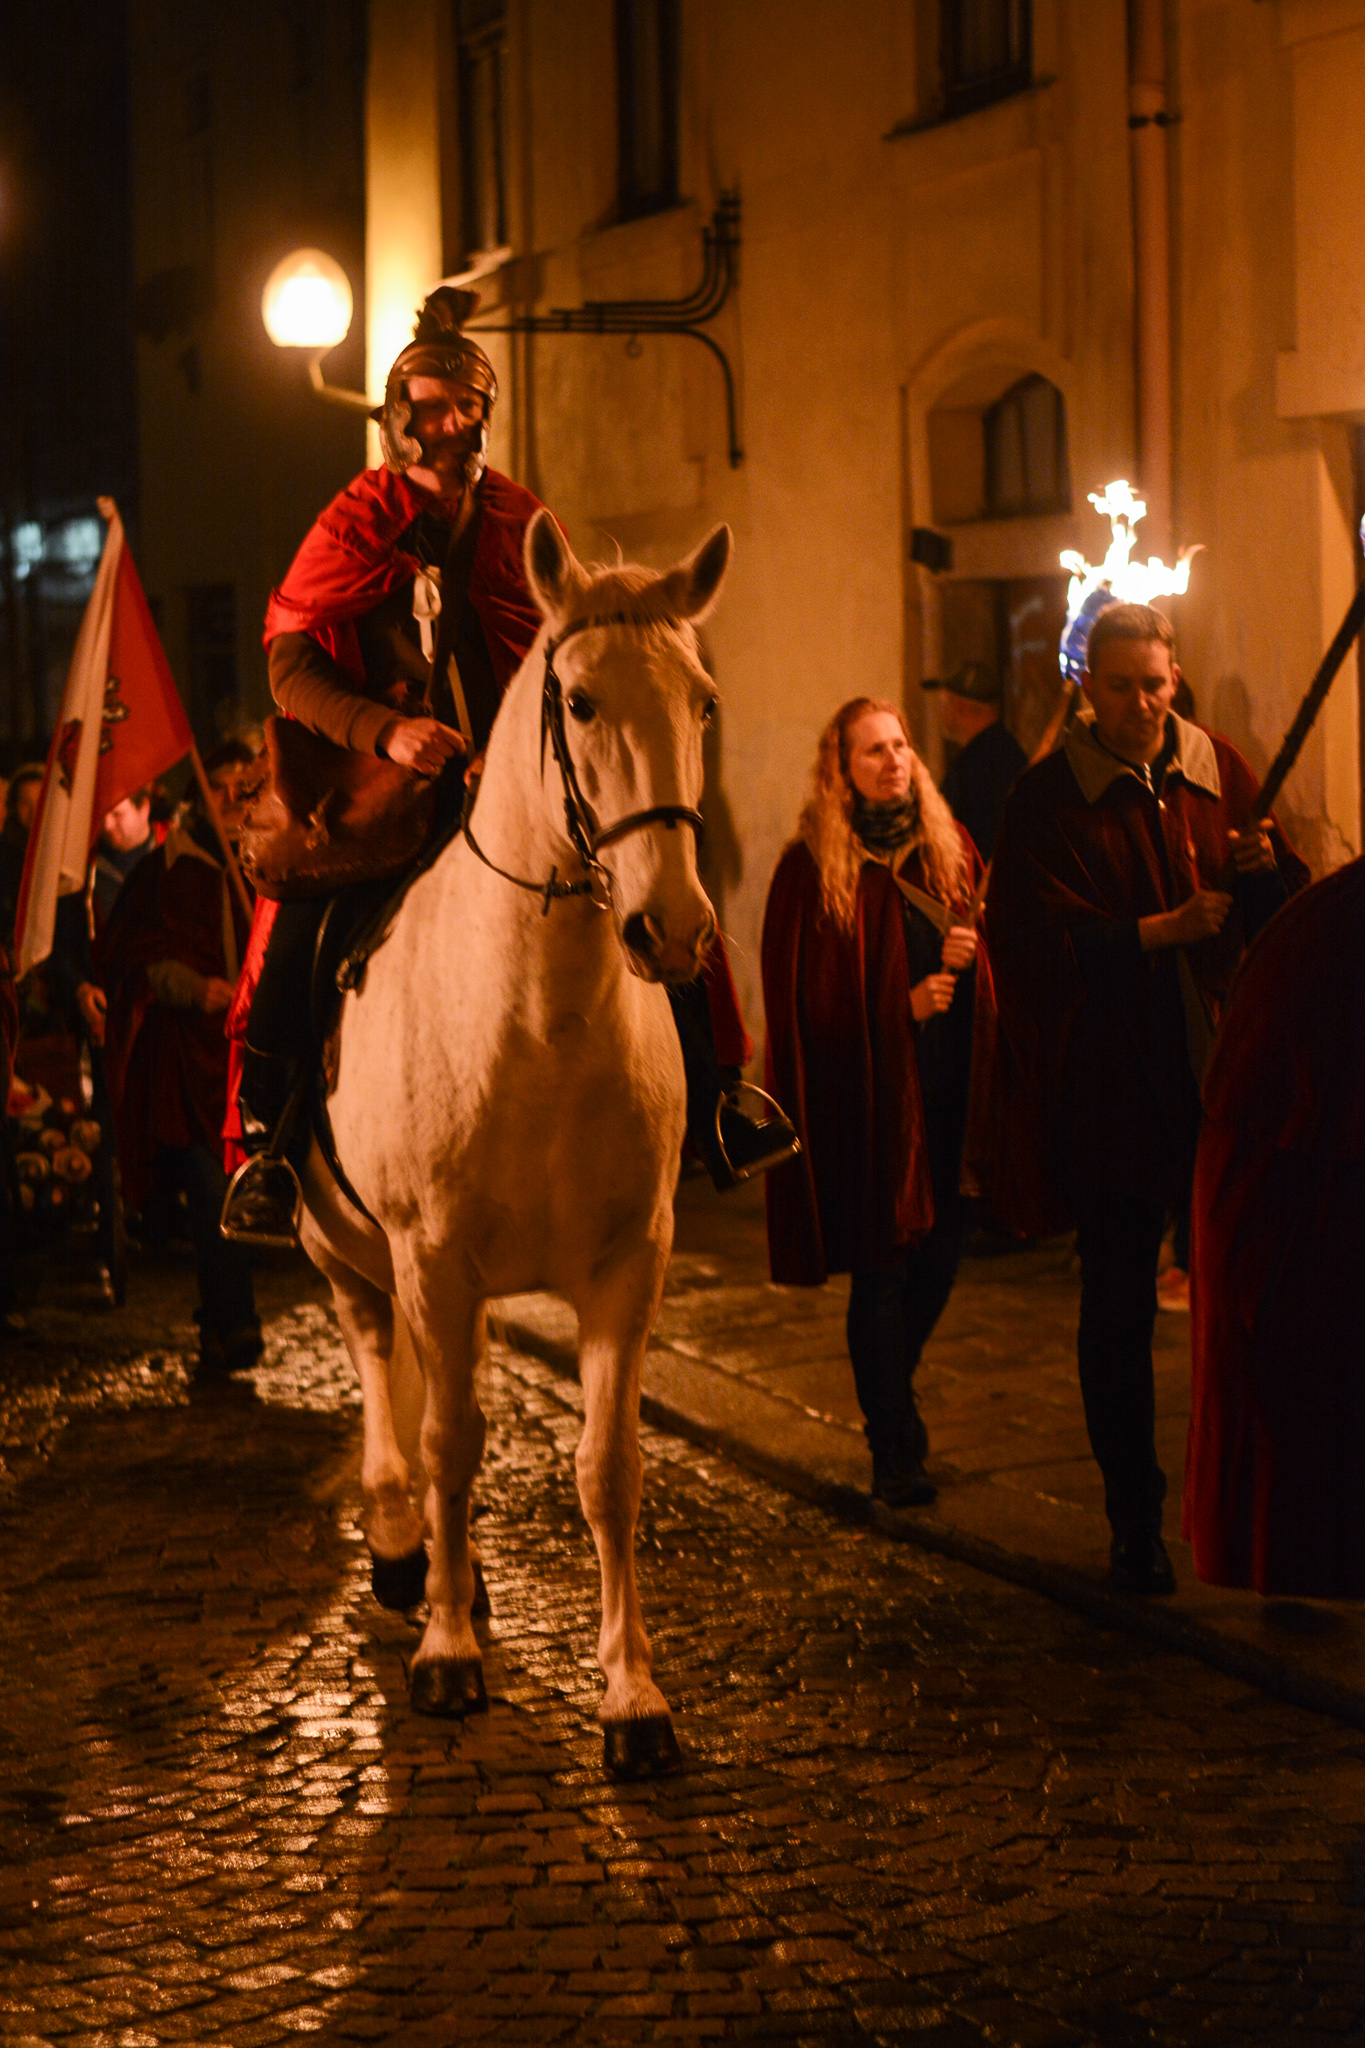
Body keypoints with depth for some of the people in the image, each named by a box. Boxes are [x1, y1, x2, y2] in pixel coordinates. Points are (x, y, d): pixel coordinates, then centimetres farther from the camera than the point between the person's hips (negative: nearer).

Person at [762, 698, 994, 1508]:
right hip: (862, 1088, -5)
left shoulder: (950, 848, 9)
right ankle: (895, 1451, 9)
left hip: (945, 1085, 5)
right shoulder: (813, 866, -5)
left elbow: (992, 965, 11)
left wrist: (965, 958, -12)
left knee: (941, 1252, 9)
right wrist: (901, 1004, -14)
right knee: (882, 1267, -2)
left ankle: (892, 1396, 35)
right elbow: (801, 993, -6)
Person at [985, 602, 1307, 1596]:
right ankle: (1135, 1521, 15)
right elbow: (1037, 945, -11)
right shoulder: (1048, 798, -2)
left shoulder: (1220, 772, 7)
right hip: (1109, 1091, -2)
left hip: (1222, 1075, 2)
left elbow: (1287, 916, 10)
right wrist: (1161, 930, -21)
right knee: (1119, 1308, 5)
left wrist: (1266, 870, -13)